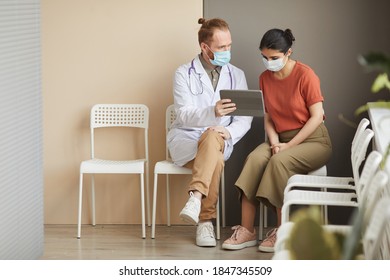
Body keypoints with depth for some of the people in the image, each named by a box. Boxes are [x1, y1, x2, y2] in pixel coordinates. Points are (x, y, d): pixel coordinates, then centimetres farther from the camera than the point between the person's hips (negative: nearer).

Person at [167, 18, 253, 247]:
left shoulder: (237, 76, 9)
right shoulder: (184, 74, 0)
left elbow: (244, 118, 3)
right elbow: (184, 115, -13)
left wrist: (229, 132, -21)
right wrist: (213, 112, -33)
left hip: (219, 141, 2)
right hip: (184, 141, -1)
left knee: (212, 137, -38)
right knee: (215, 159, -36)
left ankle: (196, 197, -50)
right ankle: (206, 220, -34)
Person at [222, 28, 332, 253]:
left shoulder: (305, 75, -12)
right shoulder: (265, 78, 7)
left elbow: (317, 116, -13)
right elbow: (268, 117, 9)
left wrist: (289, 145, -17)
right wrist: (274, 141, -12)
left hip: (313, 140, -5)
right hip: (282, 139, 5)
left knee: (279, 161, -34)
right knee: (254, 159, -26)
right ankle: (247, 230, -29)